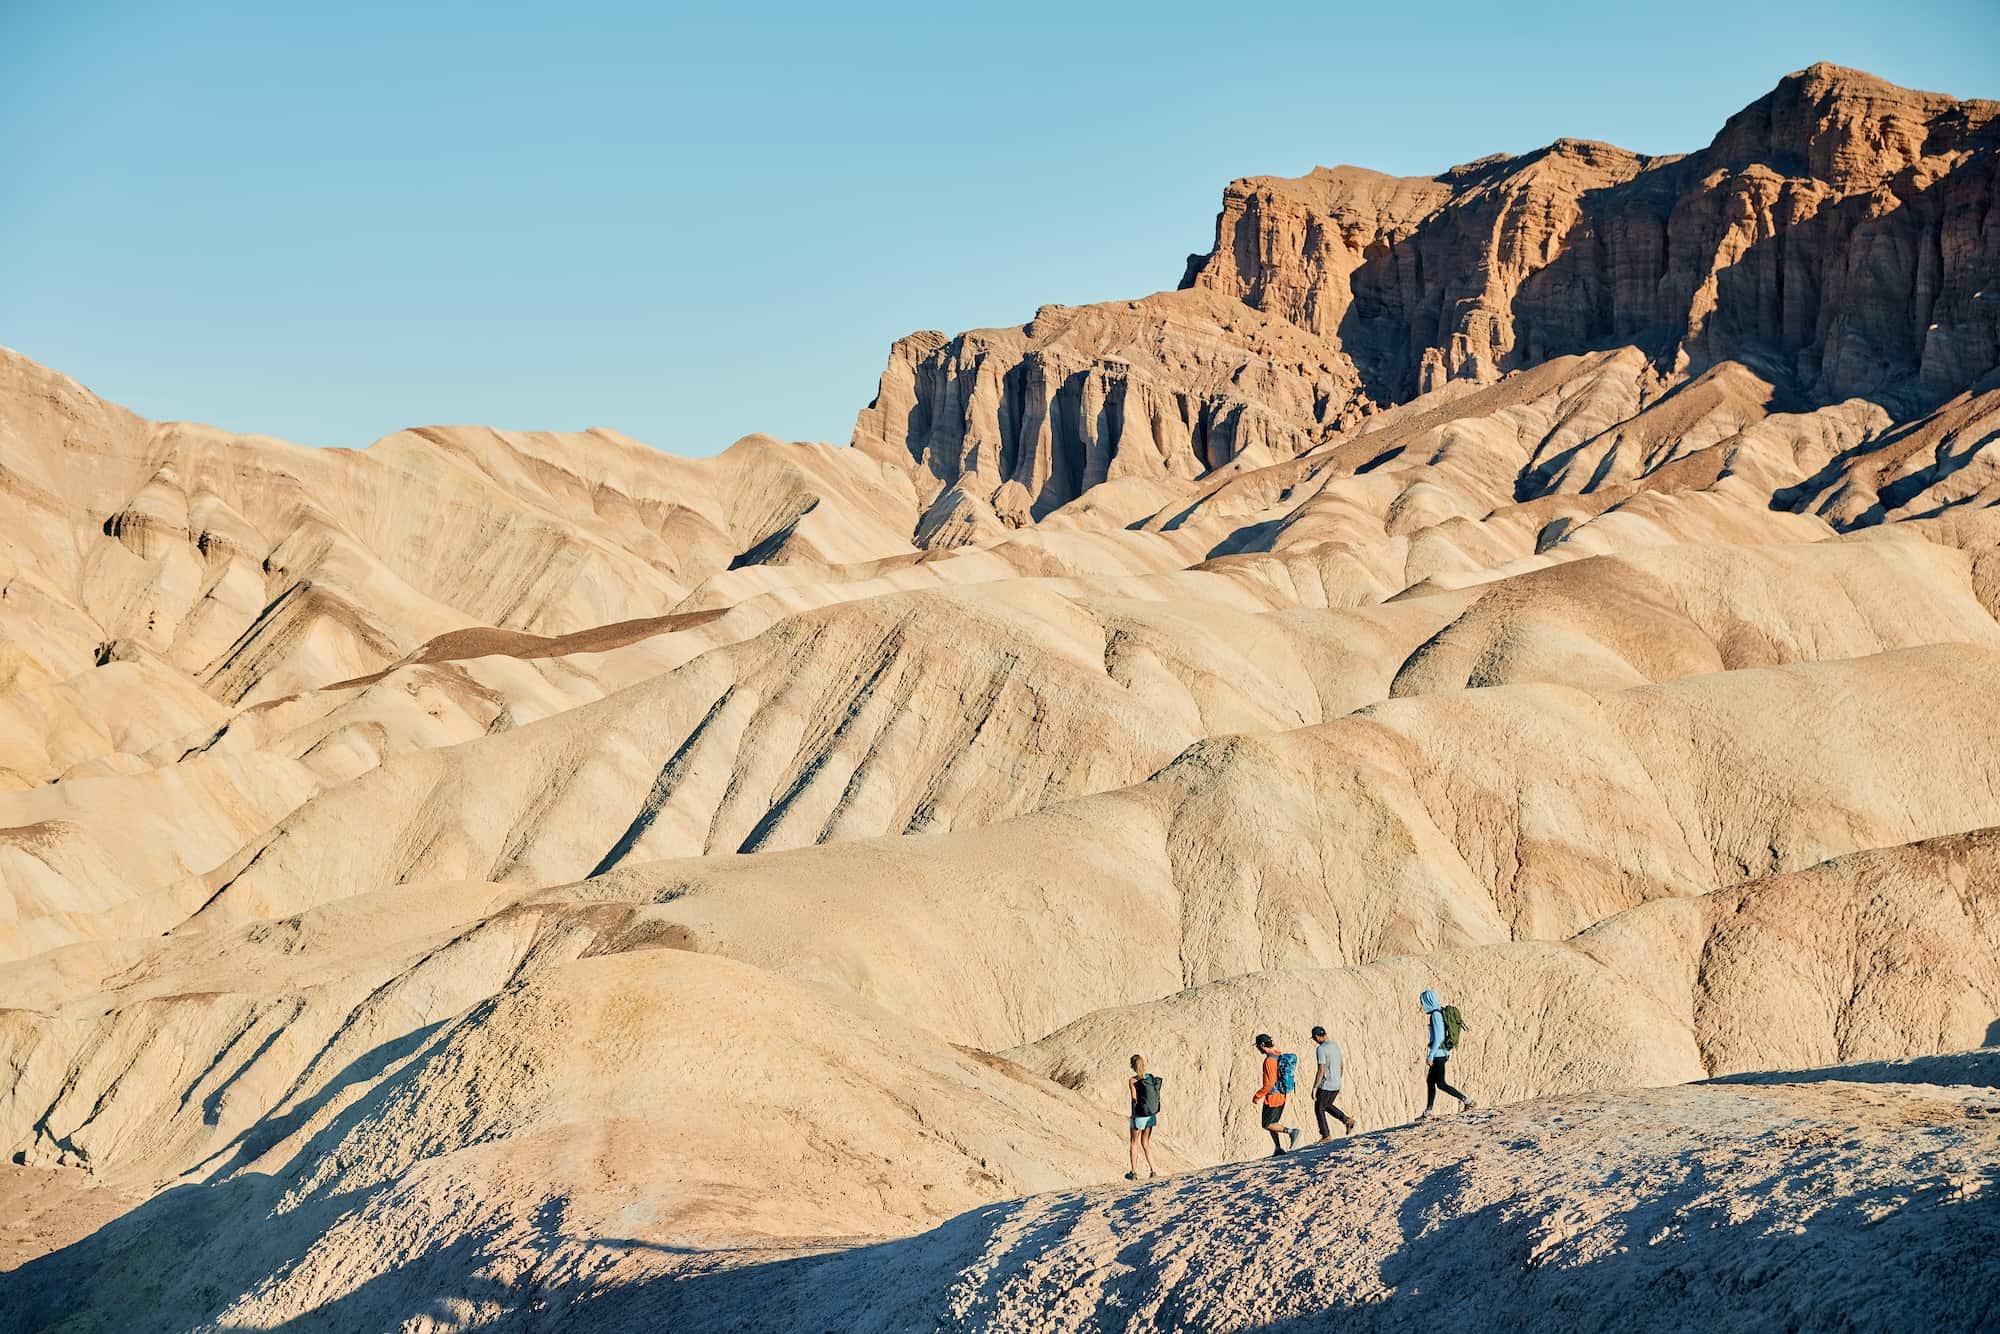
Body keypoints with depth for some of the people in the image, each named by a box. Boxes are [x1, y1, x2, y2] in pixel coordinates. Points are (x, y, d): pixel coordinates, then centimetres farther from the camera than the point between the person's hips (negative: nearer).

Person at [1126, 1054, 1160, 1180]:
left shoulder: (1132, 1080, -15)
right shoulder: (1152, 1078, 1)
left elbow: (1134, 1099, -16)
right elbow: (1157, 1098, 6)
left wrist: (1133, 1117, -9)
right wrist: (1157, 1115, 15)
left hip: (1139, 1116, -5)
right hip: (1150, 1115, 5)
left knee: (1134, 1143, 10)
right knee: (1145, 1143, 17)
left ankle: (1134, 1173, 16)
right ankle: (1153, 1169, 9)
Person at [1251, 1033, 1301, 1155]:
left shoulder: (1269, 1061, -22)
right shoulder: (1279, 1057, 6)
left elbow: (1269, 1084, -24)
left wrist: (1257, 1096, -14)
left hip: (1272, 1098, -9)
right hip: (1281, 1096, 9)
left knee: (1267, 1125, 2)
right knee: (1272, 1123, 17)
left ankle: (1291, 1131, -10)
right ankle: (1278, 1148, 16)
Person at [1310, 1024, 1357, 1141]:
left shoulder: (1321, 1049, -20)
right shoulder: (1336, 1045, 7)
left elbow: (1321, 1071, -23)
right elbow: (1341, 1066, 16)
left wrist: (1314, 1088, -17)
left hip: (1325, 1085, -8)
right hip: (1336, 1085, 8)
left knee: (1319, 1109, 10)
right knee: (1327, 1106, 26)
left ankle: (1326, 1135, 13)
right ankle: (1347, 1120, 10)